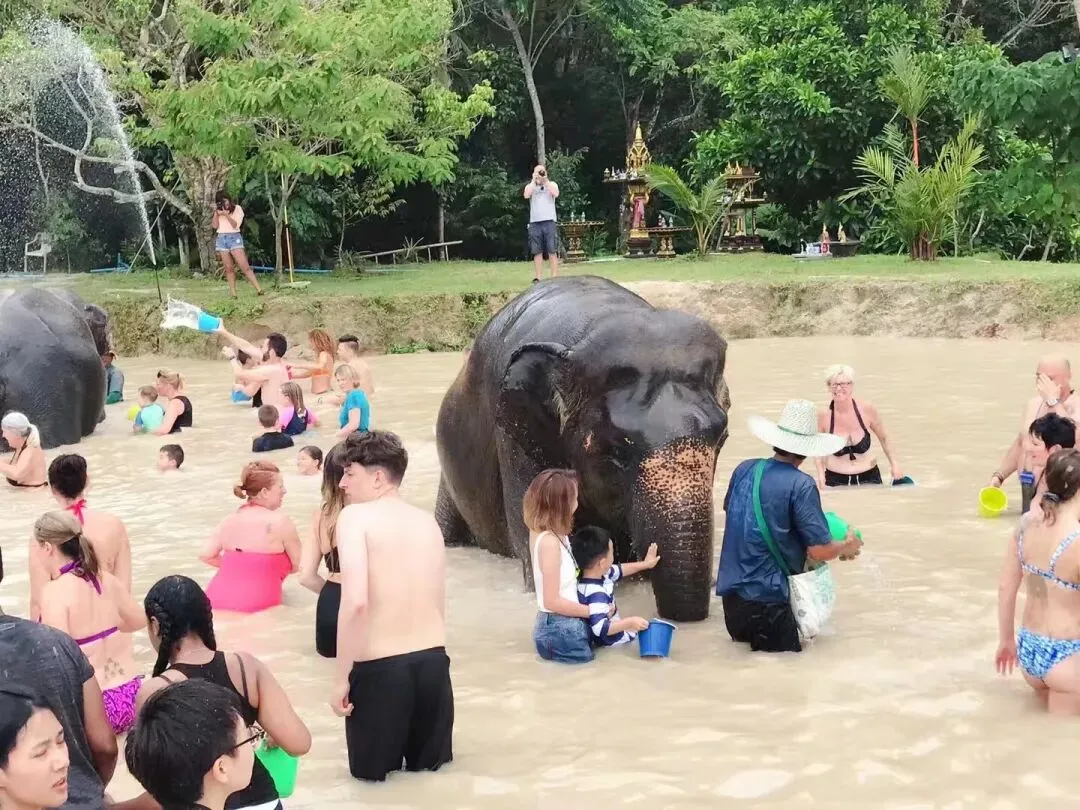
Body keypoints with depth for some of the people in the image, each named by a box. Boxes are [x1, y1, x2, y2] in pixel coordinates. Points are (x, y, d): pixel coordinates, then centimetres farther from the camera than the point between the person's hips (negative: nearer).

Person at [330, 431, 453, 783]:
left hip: (380, 667, -5)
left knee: (371, 769, 18)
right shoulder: (427, 521, 10)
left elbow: (355, 602, -19)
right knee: (431, 760, 24)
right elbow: (438, 603, 13)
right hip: (433, 660, 5)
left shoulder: (355, 516, -8)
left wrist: (342, 677, -12)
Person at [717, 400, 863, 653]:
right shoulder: (801, 485, -15)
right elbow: (819, 551, -15)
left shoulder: (744, 470, 3)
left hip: (731, 593, 7)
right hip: (767, 600, -7)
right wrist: (847, 547, 6)